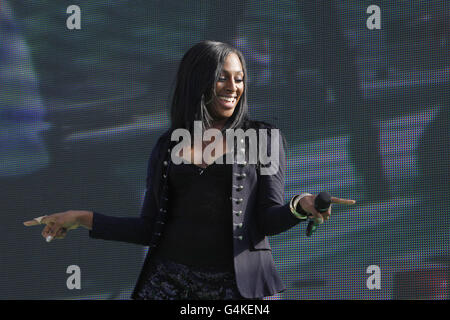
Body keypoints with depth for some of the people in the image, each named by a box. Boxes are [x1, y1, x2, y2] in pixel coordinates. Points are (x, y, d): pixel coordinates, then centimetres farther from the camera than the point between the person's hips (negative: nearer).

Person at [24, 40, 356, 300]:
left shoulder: (263, 138, 6)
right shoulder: (168, 146, 11)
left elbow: (270, 220, -2)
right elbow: (150, 228, 11)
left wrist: (301, 205, -23)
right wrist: (83, 218, 5)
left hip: (238, 282, -2)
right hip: (172, 279, 2)